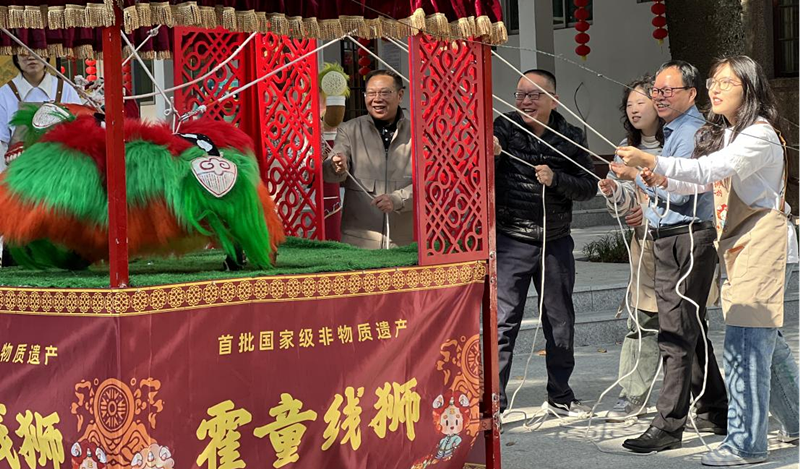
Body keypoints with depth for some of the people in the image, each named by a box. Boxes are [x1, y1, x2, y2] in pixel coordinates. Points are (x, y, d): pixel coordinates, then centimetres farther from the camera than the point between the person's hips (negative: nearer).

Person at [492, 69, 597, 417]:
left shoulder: (571, 137, 1)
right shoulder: (503, 129, -6)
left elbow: (589, 187, 0)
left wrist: (556, 179, -17)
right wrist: (488, 155, -36)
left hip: (556, 242, 3)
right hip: (511, 241, -3)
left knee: (561, 323, 14)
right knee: (503, 323, -7)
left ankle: (560, 395, 29)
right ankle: (494, 399, -2)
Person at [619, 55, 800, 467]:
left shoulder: (760, 135, -13)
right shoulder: (724, 134, 17)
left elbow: (712, 170, -26)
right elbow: (707, 180, 16)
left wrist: (653, 162, -33)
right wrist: (665, 182, -3)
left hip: (762, 243, -10)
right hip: (737, 245, 10)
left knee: (744, 343, -13)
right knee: (765, 340, 15)